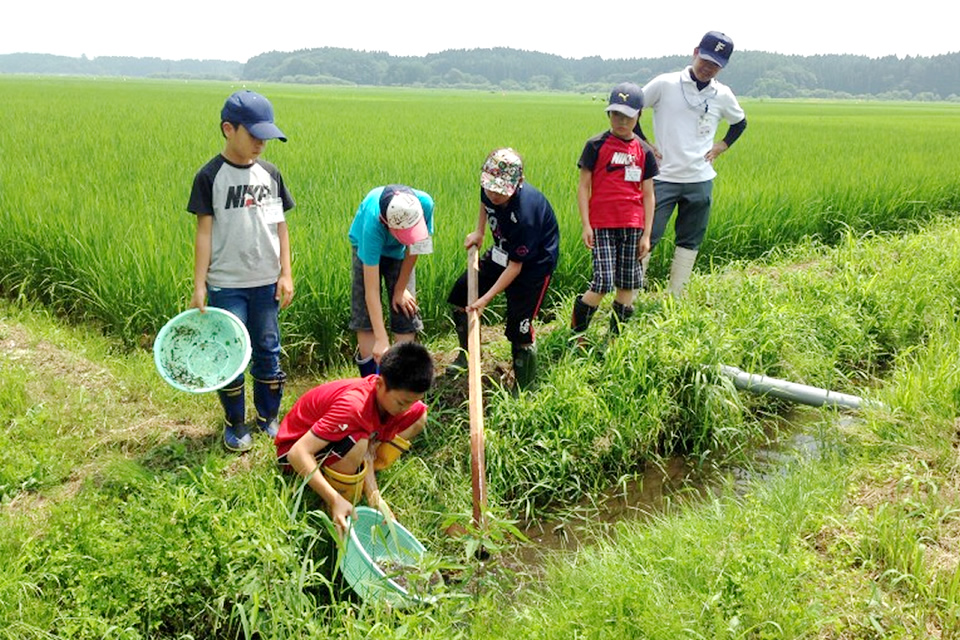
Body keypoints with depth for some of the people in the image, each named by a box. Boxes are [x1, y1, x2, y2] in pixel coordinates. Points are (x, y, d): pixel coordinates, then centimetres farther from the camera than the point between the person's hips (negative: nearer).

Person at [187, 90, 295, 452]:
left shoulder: (270, 174, 4)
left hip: (266, 283, 4)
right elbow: (204, 232, -6)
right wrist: (199, 286, -8)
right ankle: (235, 425, 20)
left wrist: (286, 274, 3)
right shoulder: (211, 177, -7)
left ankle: (269, 416, 29)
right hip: (226, 285, -3)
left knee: (268, 351, 12)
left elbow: (280, 227, 8)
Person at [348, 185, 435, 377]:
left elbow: (413, 248, -15)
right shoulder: (373, 225, -43)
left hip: (398, 252, 3)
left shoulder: (425, 203, -37)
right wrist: (381, 340, -43)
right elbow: (371, 291, -41)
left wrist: (400, 289, -9)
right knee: (365, 315, -9)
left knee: (406, 311, -4)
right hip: (366, 247, -3)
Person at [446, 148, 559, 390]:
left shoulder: (525, 212, -38)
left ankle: (524, 389, 8)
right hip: (502, 252, 8)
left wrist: (487, 298, -28)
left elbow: (515, 265, -29)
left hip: (533, 263, -8)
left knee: (519, 328, -11)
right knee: (460, 293, 11)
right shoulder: (489, 189, -18)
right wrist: (479, 232, 3)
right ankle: (467, 355, 31)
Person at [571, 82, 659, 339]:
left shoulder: (644, 151, 8)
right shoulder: (596, 145, -1)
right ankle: (575, 331, 7)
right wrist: (586, 225, -7)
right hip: (602, 225, -4)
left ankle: (616, 336, 20)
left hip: (632, 226, 4)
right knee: (603, 282, -11)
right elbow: (583, 186, 0)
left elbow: (648, 195, 10)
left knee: (628, 284, 6)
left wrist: (646, 234, 5)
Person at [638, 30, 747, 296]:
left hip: (701, 180, 4)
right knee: (647, 237, -6)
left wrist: (722, 146, 11)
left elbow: (740, 123, 25)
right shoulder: (665, 84, -4)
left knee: (690, 242, 9)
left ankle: (674, 298, 20)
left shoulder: (723, 95, 6)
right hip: (664, 177, -4)